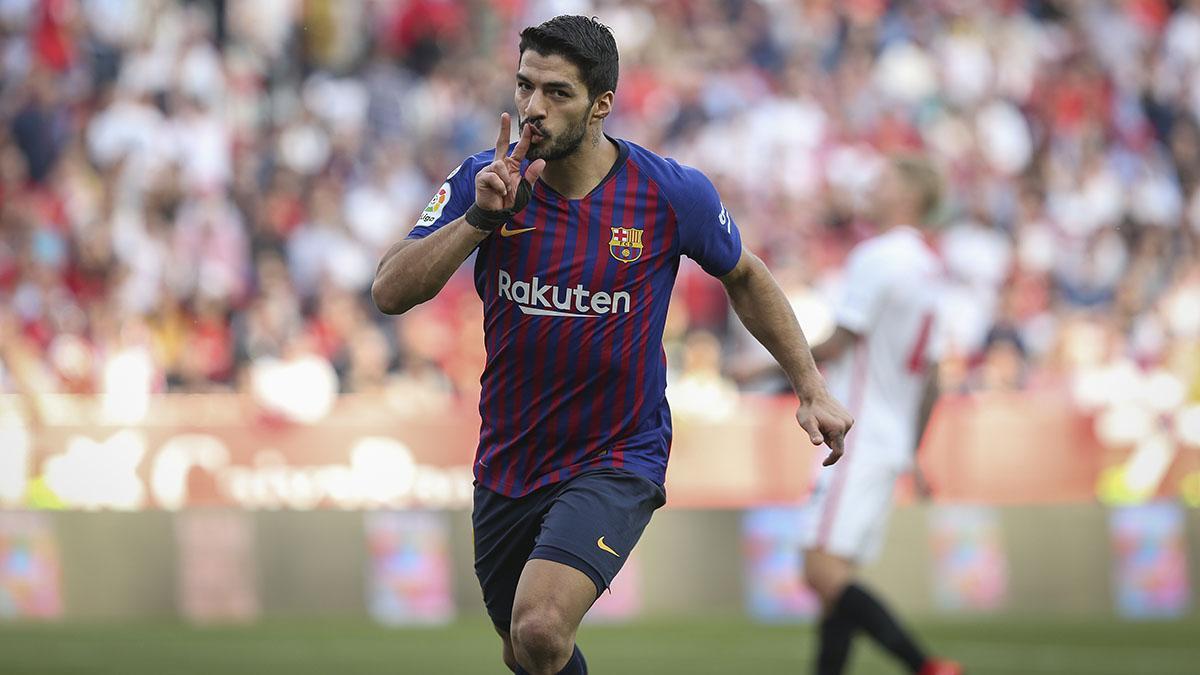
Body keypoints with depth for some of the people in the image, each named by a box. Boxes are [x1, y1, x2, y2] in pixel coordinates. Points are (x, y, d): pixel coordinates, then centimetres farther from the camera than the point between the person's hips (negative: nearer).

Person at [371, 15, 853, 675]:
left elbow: (744, 278, 9)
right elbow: (390, 293, -14)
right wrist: (481, 217, -26)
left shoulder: (675, 194, -11)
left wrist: (812, 388, 6)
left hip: (616, 460, -4)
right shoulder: (485, 180, -7)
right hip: (508, 466, 4)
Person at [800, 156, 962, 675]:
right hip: (892, 446, 10)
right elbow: (930, 374, 21)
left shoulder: (876, 256, -11)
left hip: (857, 442, -10)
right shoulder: (930, 268, 17)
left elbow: (837, 345, -13)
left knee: (824, 571, -17)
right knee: (833, 580, 7)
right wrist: (912, 455, 25)